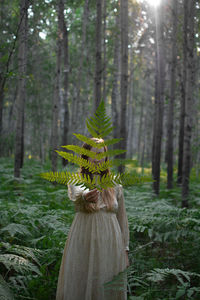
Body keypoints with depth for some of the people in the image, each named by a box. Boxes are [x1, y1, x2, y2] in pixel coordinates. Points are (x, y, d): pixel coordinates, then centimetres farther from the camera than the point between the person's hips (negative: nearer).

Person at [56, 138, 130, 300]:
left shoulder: (115, 185, 5)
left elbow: (122, 219, 9)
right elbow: (75, 194, -27)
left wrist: (125, 249, 5)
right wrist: (85, 196, -50)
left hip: (110, 247, 2)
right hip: (83, 247, -2)